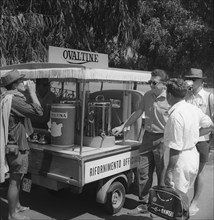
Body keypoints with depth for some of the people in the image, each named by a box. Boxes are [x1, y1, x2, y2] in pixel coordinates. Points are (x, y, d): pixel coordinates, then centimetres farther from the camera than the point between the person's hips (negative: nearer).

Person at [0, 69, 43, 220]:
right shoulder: (13, 99, -22)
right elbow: (38, 111, -25)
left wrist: (28, 93, 6)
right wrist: (32, 92, -16)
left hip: (13, 144, 11)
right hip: (16, 146, -11)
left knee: (17, 178, 22)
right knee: (15, 180, 1)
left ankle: (16, 206, 38)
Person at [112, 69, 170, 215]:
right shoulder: (148, 96, 5)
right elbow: (138, 113, 14)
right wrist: (122, 127, 12)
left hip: (162, 139, -5)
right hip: (148, 137, 6)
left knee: (163, 174, 7)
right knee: (143, 171, 8)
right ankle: (143, 204, 22)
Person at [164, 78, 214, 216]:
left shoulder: (176, 115, -23)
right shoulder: (193, 109, 2)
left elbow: (175, 148, -23)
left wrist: (169, 171, -17)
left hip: (182, 161, -9)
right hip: (194, 156, 9)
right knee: (183, 196, 24)